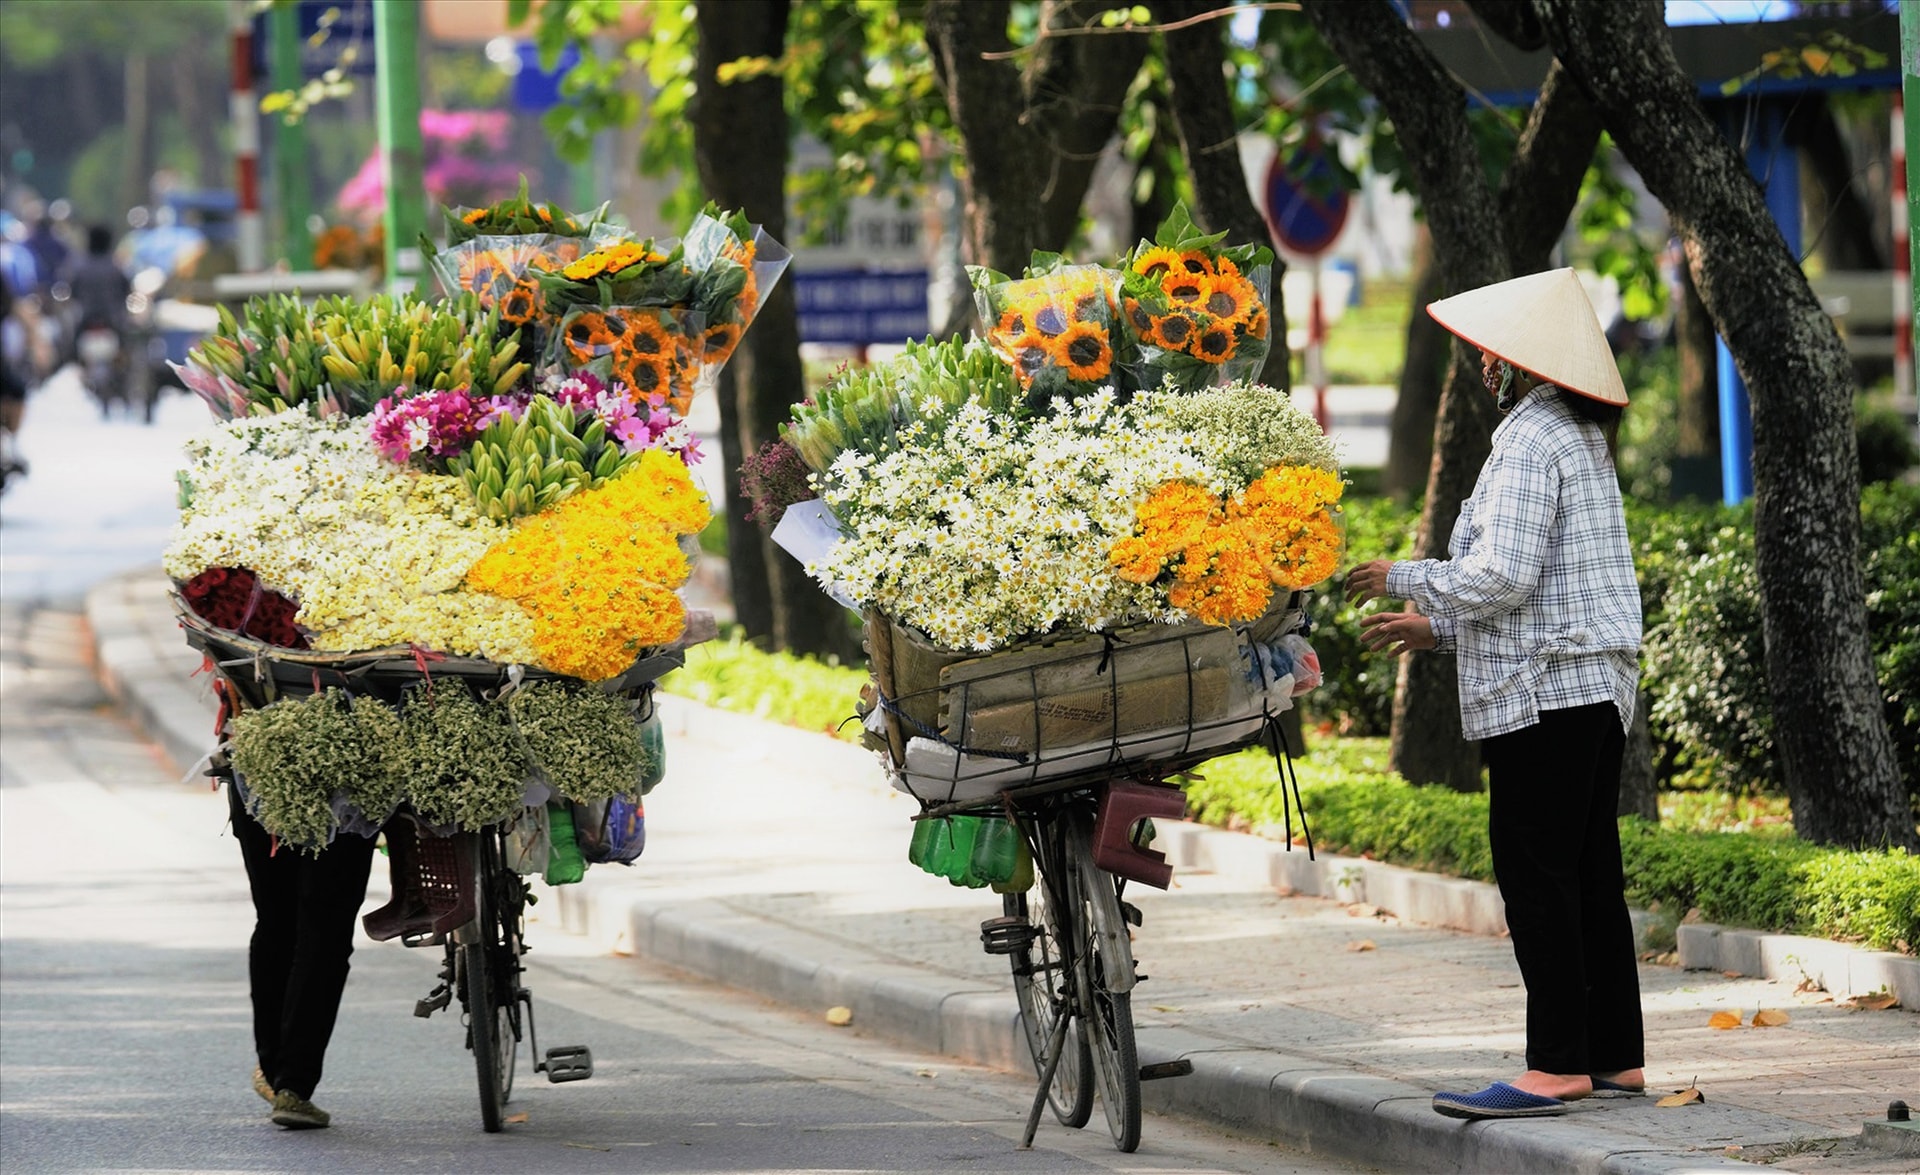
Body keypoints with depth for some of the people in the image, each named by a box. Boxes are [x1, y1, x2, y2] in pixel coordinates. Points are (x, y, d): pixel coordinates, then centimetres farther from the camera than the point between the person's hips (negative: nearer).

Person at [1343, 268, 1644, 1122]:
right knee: (1587, 871, 11)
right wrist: (1438, 629, 23)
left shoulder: (1530, 439, -13)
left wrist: (1404, 580, -5)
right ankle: (1614, 1056, 14)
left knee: (1536, 873, -8)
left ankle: (1557, 1064, -10)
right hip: (1595, 689, 10)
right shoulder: (1583, 440, 19)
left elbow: (1503, 576, -20)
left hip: (1543, 692, -10)